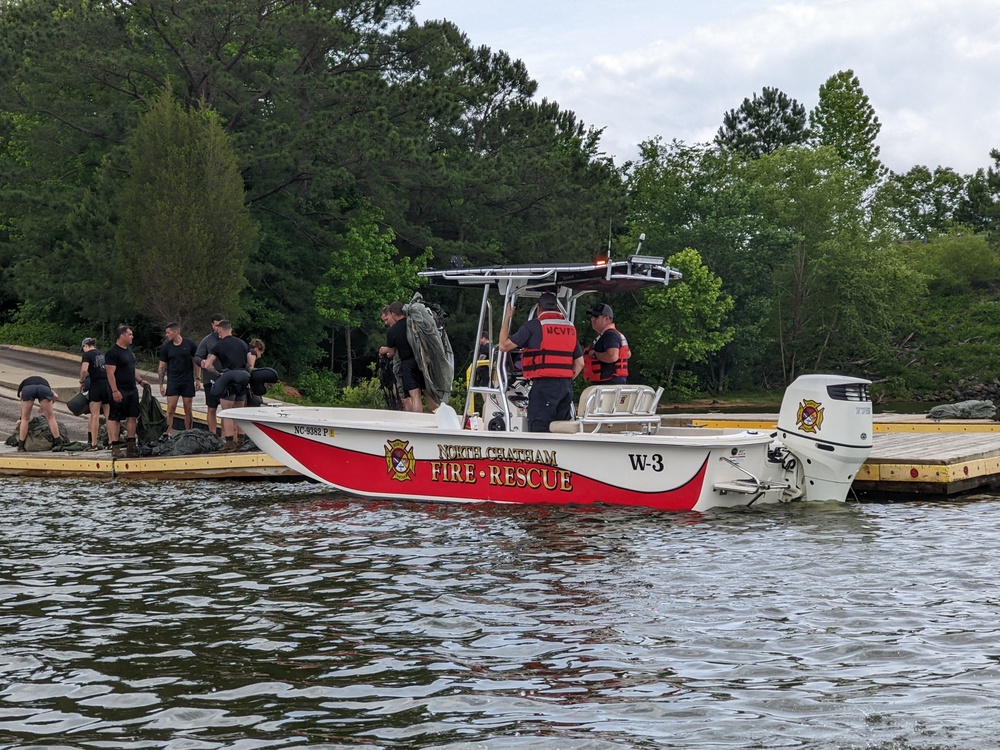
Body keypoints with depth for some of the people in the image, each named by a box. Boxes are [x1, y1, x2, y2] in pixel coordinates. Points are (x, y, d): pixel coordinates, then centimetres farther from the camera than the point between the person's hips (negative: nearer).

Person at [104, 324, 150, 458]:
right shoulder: (112, 353, -13)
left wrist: (140, 380, 18)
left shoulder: (129, 350, 16)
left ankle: (131, 445, 14)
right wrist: (115, 391, -22)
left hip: (132, 390, 9)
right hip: (119, 392, -9)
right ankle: (115, 447, -4)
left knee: (132, 417, 8)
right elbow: (110, 373, -18)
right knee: (115, 418, -4)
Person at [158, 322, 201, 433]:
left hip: (188, 382, 0)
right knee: (171, 409, -7)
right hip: (172, 382, 0)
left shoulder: (189, 344, -1)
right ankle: (168, 433, -5)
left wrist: (197, 379, 1)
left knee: (188, 410, 4)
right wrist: (161, 385, 2)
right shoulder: (166, 347, 2)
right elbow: (162, 366, 6)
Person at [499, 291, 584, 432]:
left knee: (539, 431, -7)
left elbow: (504, 345, 0)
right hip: (566, 386, 6)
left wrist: (506, 317, 8)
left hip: (544, 385, -6)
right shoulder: (570, 328, 15)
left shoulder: (534, 326, -4)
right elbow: (579, 363, 16)